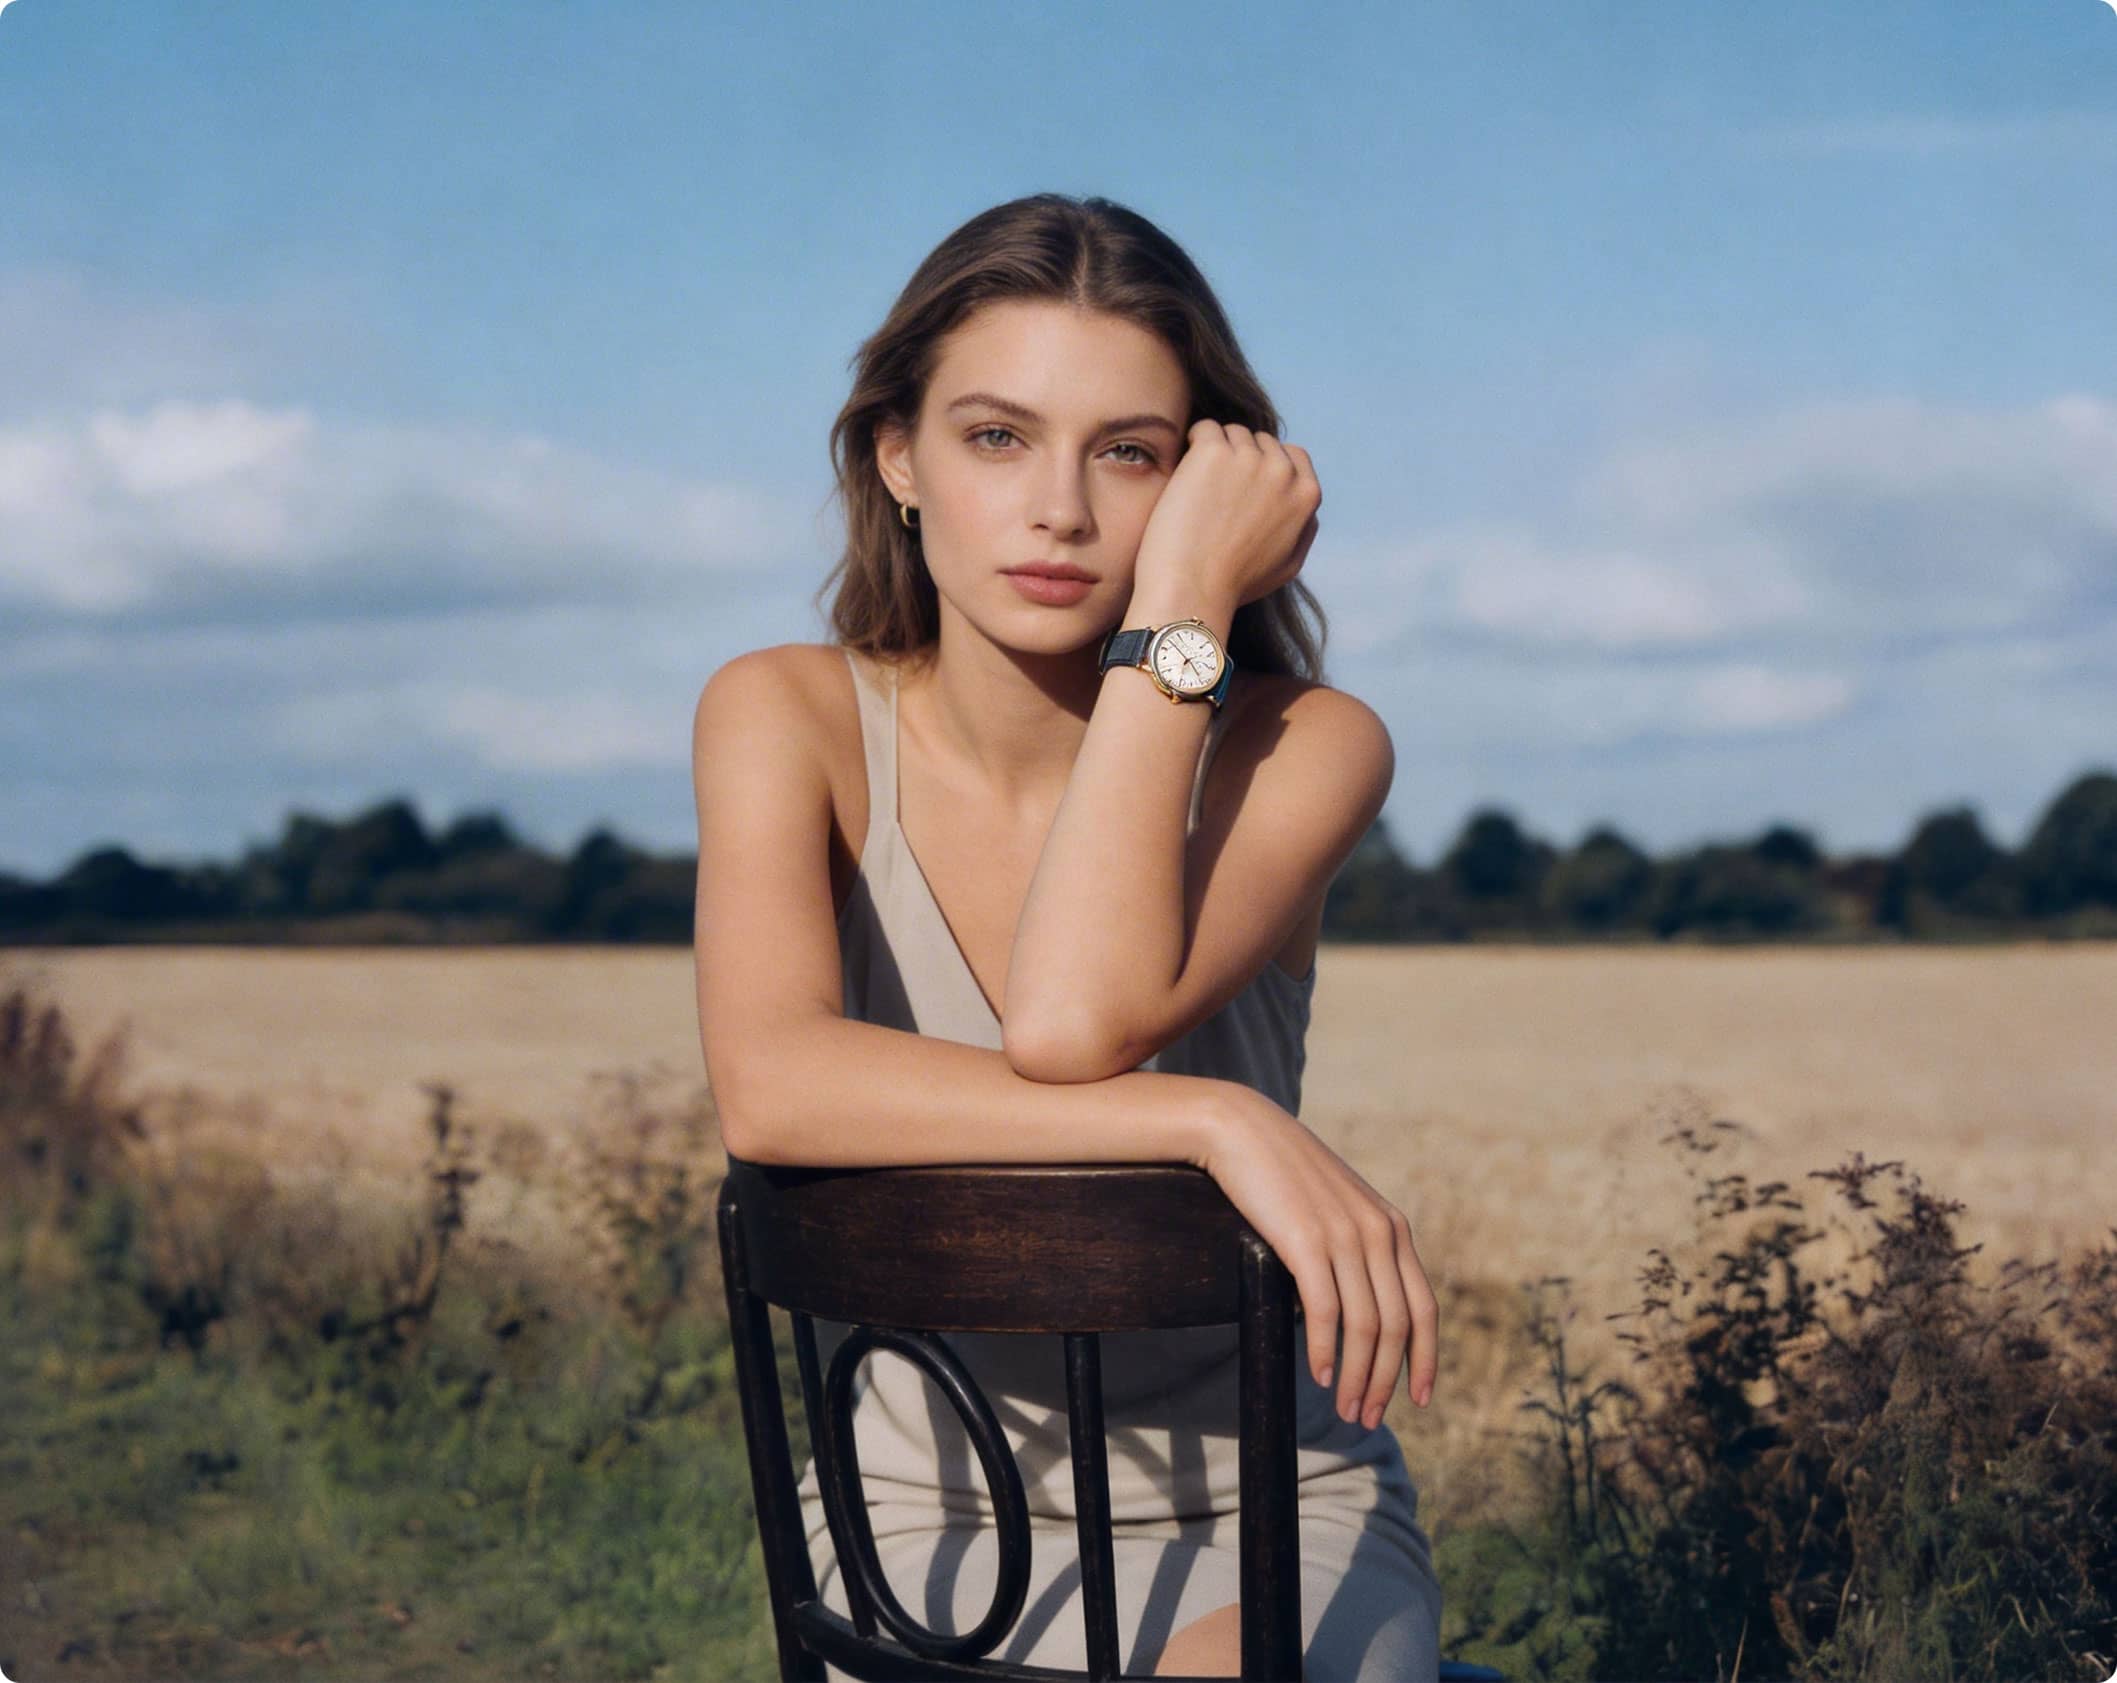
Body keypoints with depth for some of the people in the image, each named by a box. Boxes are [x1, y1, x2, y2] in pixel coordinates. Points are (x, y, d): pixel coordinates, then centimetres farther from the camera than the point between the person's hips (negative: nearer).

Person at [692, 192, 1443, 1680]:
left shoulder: (1307, 747, -8)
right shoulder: (788, 718, -6)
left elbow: (1073, 1023, -26)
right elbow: (770, 1086, -24)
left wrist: (1182, 606, -22)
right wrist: (1216, 1123, -30)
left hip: (1260, 1512, -1)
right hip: (927, 1508, 1)